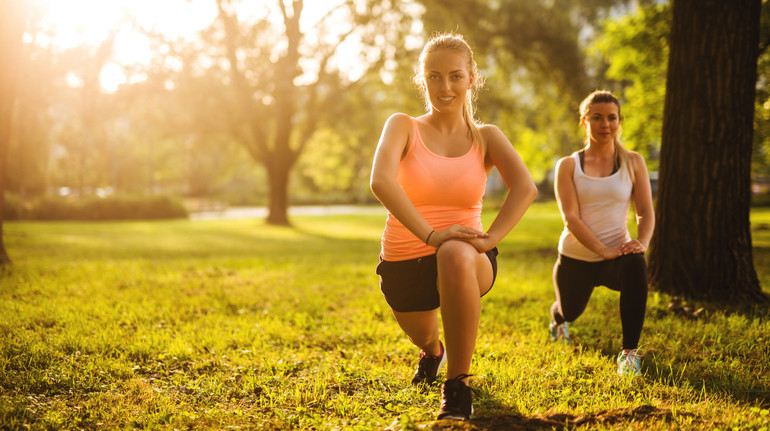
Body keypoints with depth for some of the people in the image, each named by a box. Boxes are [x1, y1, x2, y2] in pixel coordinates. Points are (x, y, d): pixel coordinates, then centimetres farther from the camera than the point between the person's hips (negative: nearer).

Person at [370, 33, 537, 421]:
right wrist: (430, 234, -34)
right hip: (404, 261, 2)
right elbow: (380, 180, -23)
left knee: (456, 255, -37)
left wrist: (489, 239, -32)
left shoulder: (486, 137, 2)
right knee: (423, 340, 20)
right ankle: (433, 352, 63)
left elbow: (525, 187, -16)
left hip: (466, 260, -2)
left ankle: (458, 384, -24)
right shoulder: (403, 126, -2)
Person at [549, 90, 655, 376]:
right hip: (576, 258, 1)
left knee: (636, 265, -35)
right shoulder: (568, 166, -3)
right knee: (569, 312, 17)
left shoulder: (633, 163, 1)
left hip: (617, 253, -1)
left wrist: (642, 242, -25)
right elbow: (570, 218, -13)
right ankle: (557, 320, 61)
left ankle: (629, 352, -27)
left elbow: (646, 213, -3)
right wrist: (602, 250, -27)